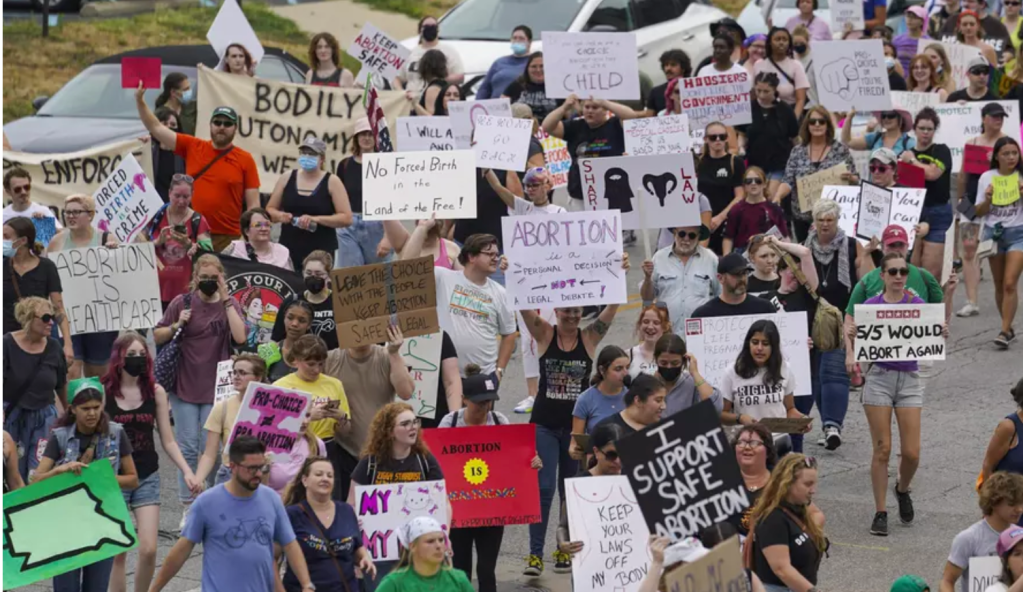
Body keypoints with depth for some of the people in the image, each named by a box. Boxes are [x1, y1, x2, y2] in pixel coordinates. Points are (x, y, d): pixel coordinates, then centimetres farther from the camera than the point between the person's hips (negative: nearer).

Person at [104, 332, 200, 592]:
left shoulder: (156, 392, 0)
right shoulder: (103, 392, -7)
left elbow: (168, 441, 5)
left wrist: (187, 472, -7)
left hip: (147, 479, 2)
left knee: (149, 550, -6)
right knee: (117, 554, 2)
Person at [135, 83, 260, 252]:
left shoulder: (245, 160, 1)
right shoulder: (192, 147, 7)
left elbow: (253, 204, 1)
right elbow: (156, 128, 8)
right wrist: (140, 100, -2)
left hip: (228, 238, -2)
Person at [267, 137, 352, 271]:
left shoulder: (332, 182, 0)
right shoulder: (286, 179, 9)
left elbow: (346, 218, -6)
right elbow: (270, 210, 18)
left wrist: (316, 219, -17)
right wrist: (279, 216, -6)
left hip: (321, 251, -3)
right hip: (289, 249, 3)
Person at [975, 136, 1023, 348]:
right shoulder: (987, 178, 3)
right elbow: (979, 212, 6)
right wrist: (987, 200, -13)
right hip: (993, 232, 3)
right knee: (999, 285, 8)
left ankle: (1004, 331, -15)